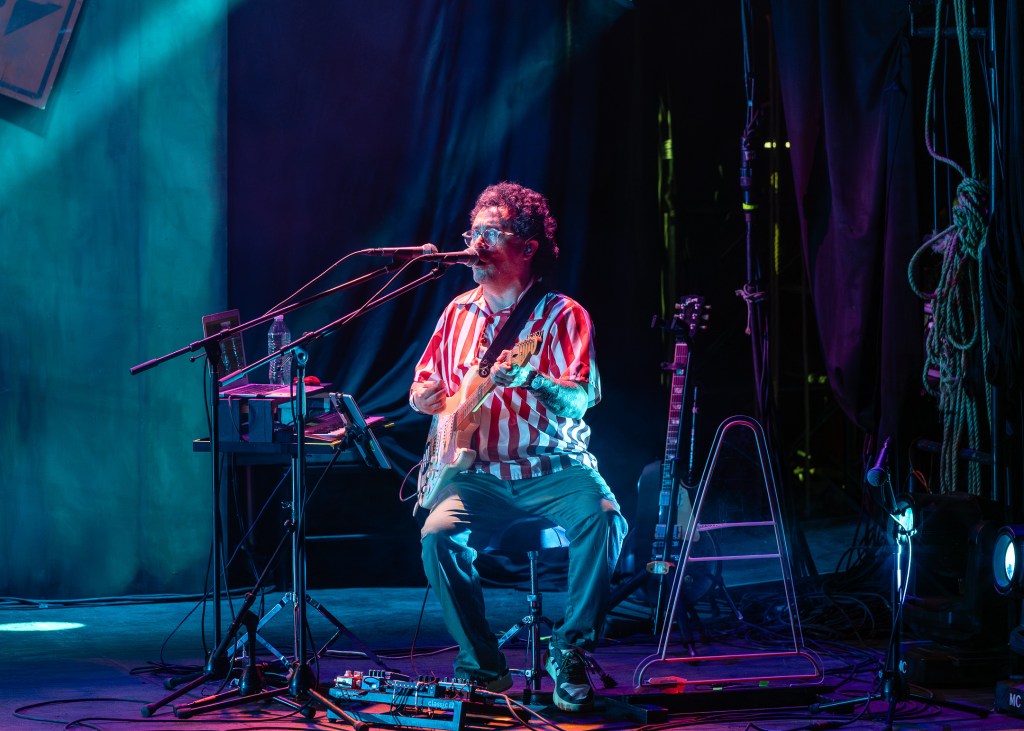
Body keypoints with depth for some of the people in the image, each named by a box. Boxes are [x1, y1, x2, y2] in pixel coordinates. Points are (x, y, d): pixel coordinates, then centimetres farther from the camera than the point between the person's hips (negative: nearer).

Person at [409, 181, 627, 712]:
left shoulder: (562, 315, -2)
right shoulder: (459, 312, 13)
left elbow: (579, 402, -15)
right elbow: (421, 387, 23)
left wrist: (531, 380, -35)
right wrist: (423, 397, -3)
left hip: (555, 470, -3)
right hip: (481, 474, 3)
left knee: (602, 519, -33)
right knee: (439, 533, -26)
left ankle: (570, 652, -15)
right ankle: (483, 668, -11)